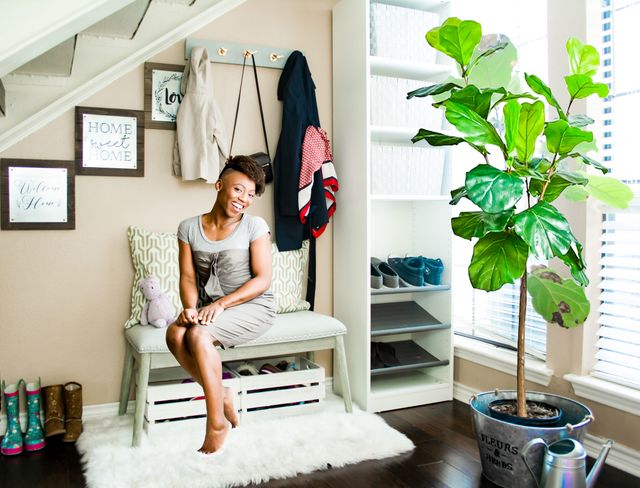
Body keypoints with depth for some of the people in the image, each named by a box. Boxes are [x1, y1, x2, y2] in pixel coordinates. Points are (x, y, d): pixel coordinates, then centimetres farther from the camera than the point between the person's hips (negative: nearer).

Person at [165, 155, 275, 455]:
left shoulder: (255, 226, -7)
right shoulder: (189, 228, 3)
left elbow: (262, 280, -11)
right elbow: (188, 276, 0)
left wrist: (221, 304, -21)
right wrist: (190, 307, -21)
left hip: (253, 306, -4)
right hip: (211, 308, 4)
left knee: (198, 335, -29)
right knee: (175, 334, -25)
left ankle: (217, 422, -14)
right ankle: (221, 396, -7)